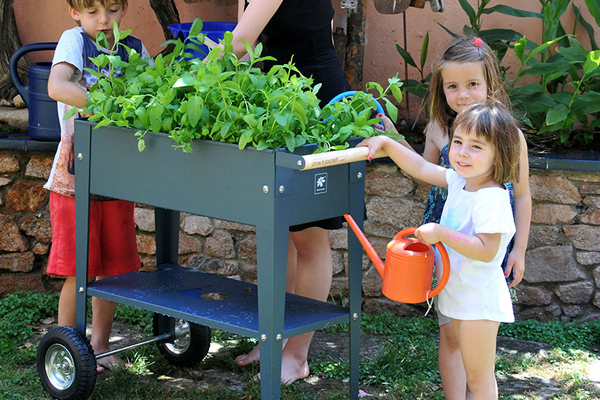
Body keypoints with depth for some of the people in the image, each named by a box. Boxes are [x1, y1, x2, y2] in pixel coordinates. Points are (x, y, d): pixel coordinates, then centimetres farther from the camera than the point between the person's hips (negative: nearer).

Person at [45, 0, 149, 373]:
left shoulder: (134, 48, 7)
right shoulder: (74, 41, -8)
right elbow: (56, 87, -25)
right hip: (75, 177, -5)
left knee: (115, 266, 11)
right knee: (78, 271, -2)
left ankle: (100, 343, 27)